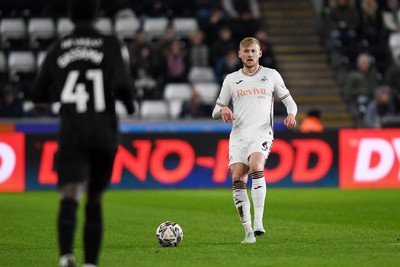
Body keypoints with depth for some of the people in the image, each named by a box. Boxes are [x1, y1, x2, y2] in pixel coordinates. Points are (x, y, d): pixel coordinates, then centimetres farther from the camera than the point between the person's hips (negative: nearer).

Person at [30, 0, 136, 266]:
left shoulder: (58, 48, 8)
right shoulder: (111, 45, 1)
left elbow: (39, 95, 13)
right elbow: (122, 86, -12)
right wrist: (130, 102, 10)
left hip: (71, 135, 0)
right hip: (104, 134, 1)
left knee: (69, 198, -16)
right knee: (95, 202, 17)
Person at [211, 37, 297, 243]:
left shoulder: (271, 75, 10)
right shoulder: (231, 79, 14)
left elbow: (289, 101, 15)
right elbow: (215, 112, 16)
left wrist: (291, 114, -8)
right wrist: (222, 110, -9)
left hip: (261, 133, -3)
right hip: (238, 135, 3)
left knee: (256, 167, -30)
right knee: (237, 179, -11)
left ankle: (258, 222, -33)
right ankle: (248, 231, -5)